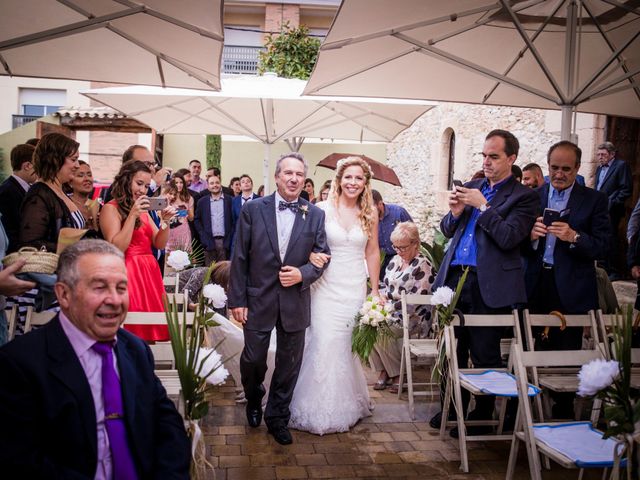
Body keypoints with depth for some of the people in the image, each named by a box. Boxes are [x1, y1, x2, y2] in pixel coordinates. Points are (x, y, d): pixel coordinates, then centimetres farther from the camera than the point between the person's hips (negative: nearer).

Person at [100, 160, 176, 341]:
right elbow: (116, 249, -16)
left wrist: (165, 221, -5)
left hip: (150, 273, 7)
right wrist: (132, 215, -18)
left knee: (152, 328, 6)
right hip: (128, 274, -7)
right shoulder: (111, 208, -5)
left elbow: (159, 244, 12)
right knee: (133, 330, -6)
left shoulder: (143, 210, 17)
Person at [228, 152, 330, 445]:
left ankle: (277, 417, 32)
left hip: (295, 302, 1)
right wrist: (237, 300, -6)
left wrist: (303, 274, -16)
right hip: (259, 299, -1)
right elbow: (240, 258, -3)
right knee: (253, 359, 10)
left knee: (288, 364, 11)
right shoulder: (253, 209, -3)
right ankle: (254, 401, 42)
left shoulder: (316, 215, 0)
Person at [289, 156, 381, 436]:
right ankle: (321, 409, 13)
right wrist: (312, 256, -23)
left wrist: (375, 290, 9)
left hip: (356, 287, 3)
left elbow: (372, 252, 9)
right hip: (327, 287, -2)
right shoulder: (322, 209, -4)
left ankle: (348, 406, 26)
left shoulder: (370, 213, 4)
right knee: (325, 344, -5)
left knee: (352, 347, 8)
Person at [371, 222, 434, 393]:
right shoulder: (395, 260, 14)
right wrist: (382, 297, -3)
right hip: (390, 314, 7)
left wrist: (390, 307, -21)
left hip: (414, 319, -7)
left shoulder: (422, 266, -9)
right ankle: (383, 372, -10)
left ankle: (398, 376, -8)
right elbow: (386, 287, 21)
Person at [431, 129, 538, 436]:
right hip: (455, 278, 6)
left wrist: (483, 206, -15)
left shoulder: (523, 196, -2)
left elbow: (508, 238, -15)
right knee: (454, 350, 13)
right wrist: (455, 213, -4)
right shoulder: (472, 188, 15)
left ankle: (481, 417, 20)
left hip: (489, 286, -5)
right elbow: (447, 231, 16)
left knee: (484, 355, 4)